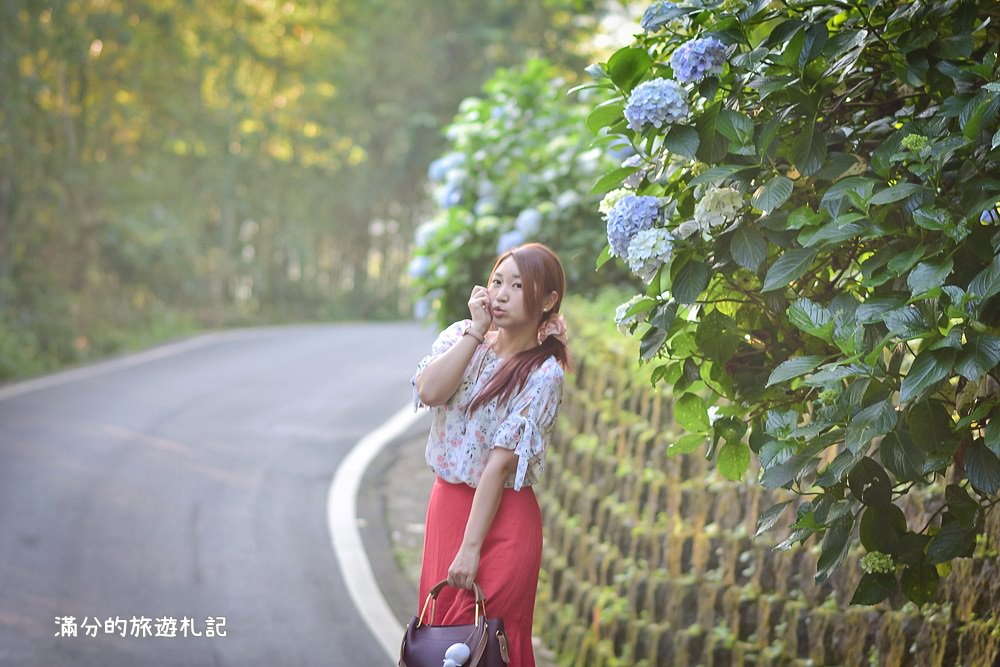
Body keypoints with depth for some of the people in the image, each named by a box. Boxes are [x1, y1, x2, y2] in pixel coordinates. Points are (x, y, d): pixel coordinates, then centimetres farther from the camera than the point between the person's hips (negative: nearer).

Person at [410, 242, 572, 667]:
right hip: (446, 502, 5)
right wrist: (475, 330, -16)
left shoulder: (543, 373, -13)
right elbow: (429, 391, -17)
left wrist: (471, 548, -21)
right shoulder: (462, 337, 3)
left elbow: (500, 462, -19)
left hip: (502, 516, -5)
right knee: (439, 630, 11)